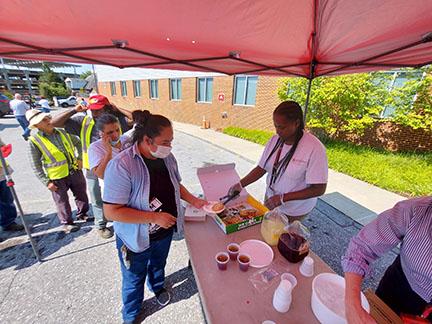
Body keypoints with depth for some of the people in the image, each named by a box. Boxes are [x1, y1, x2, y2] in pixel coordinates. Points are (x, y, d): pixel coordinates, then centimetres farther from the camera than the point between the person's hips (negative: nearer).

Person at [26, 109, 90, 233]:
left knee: (82, 195, 18)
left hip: (75, 171, 4)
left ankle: (82, 214, 41)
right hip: (58, 178, -4)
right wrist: (47, 182, -12)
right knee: (63, 202, 11)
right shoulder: (34, 141, -10)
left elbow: (78, 143, 17)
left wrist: (79, 158, 5)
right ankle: (67, 223, 31)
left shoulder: (62, 132, 1)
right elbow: (36, 166, -9)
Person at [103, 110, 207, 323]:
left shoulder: (167, 157, -10)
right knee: (134, 280, 23)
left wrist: (194, 200, -7)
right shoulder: (121, 166, -30)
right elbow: (112, 212, -28)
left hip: (165, 231, 5)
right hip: (136, 238, -4)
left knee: (158, 265, 33)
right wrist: (155, 217, -29)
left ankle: (158, 288, 66)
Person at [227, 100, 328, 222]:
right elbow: (261, 168, -3)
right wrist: (241, 184, -15)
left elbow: (319, 189, -22)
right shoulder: (275, 140, -8)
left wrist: (283, 198, -28)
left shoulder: (314, 148, -25)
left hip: (294, 211, -5)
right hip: (271, 199, 5)